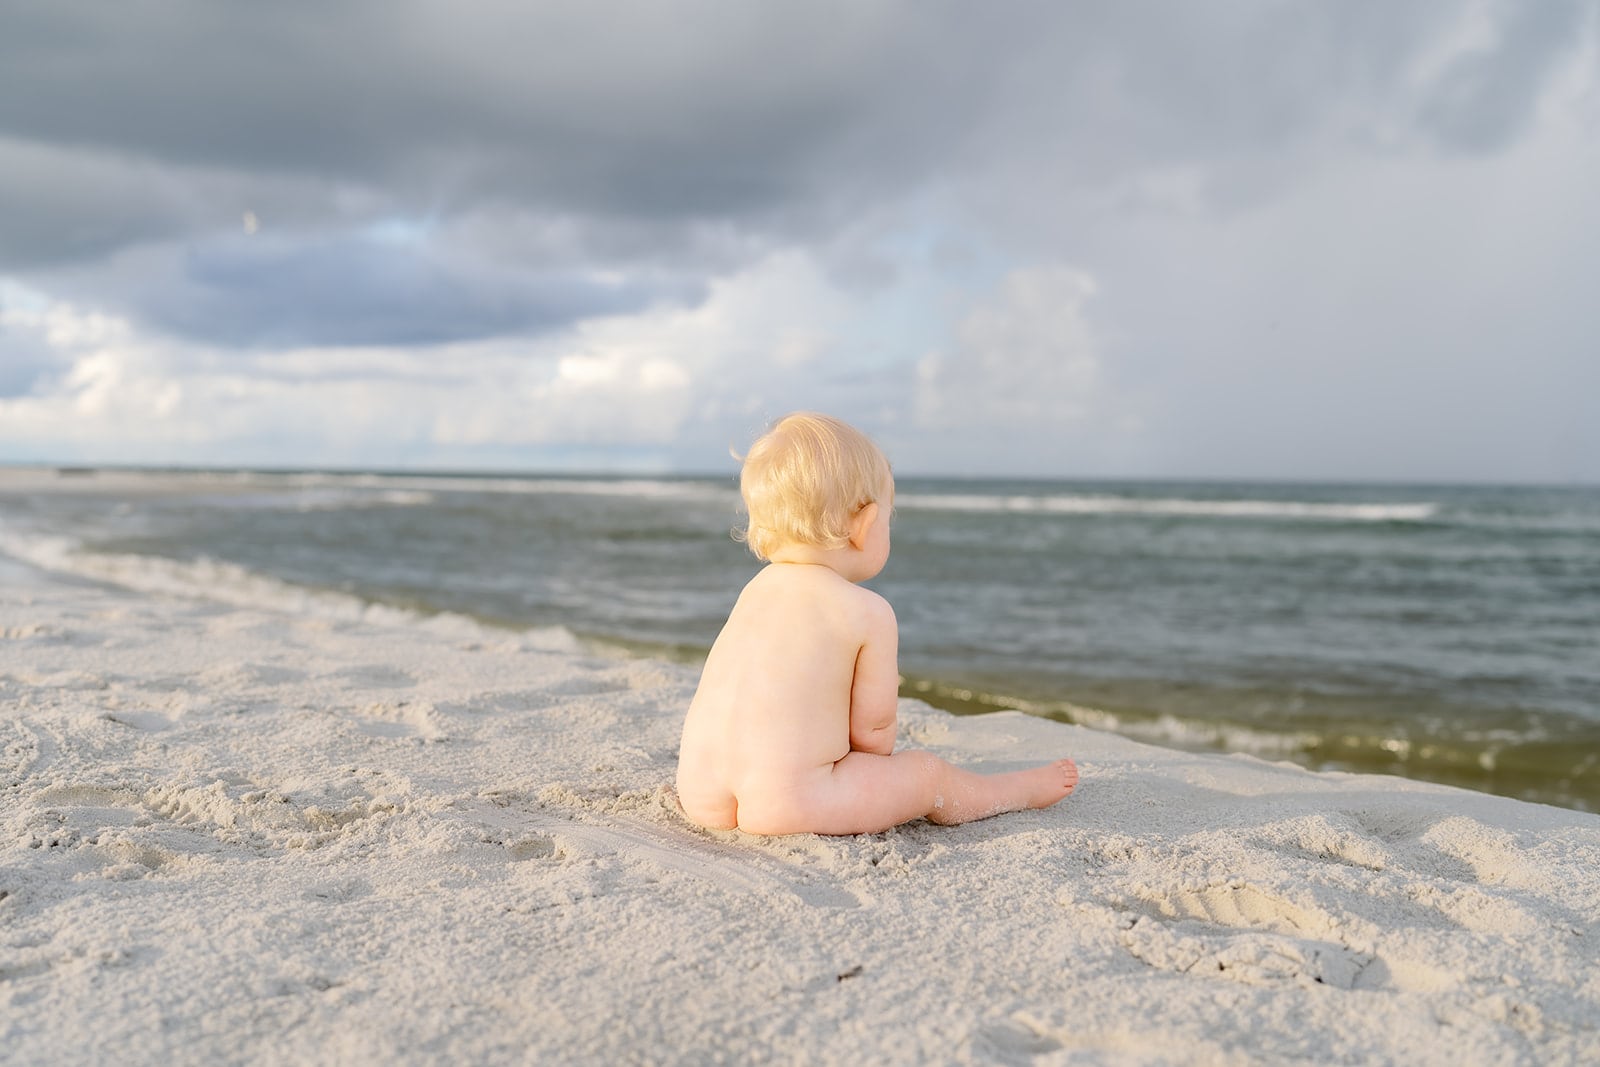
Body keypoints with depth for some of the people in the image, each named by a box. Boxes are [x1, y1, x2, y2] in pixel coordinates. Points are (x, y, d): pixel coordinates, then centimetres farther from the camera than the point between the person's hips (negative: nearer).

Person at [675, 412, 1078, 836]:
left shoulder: (756, 589, 14)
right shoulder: (869, 612, -5)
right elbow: (873, 728, 0)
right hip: (785, 805, -6)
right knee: (928, 774, 14)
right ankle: (1021, 789, 35)